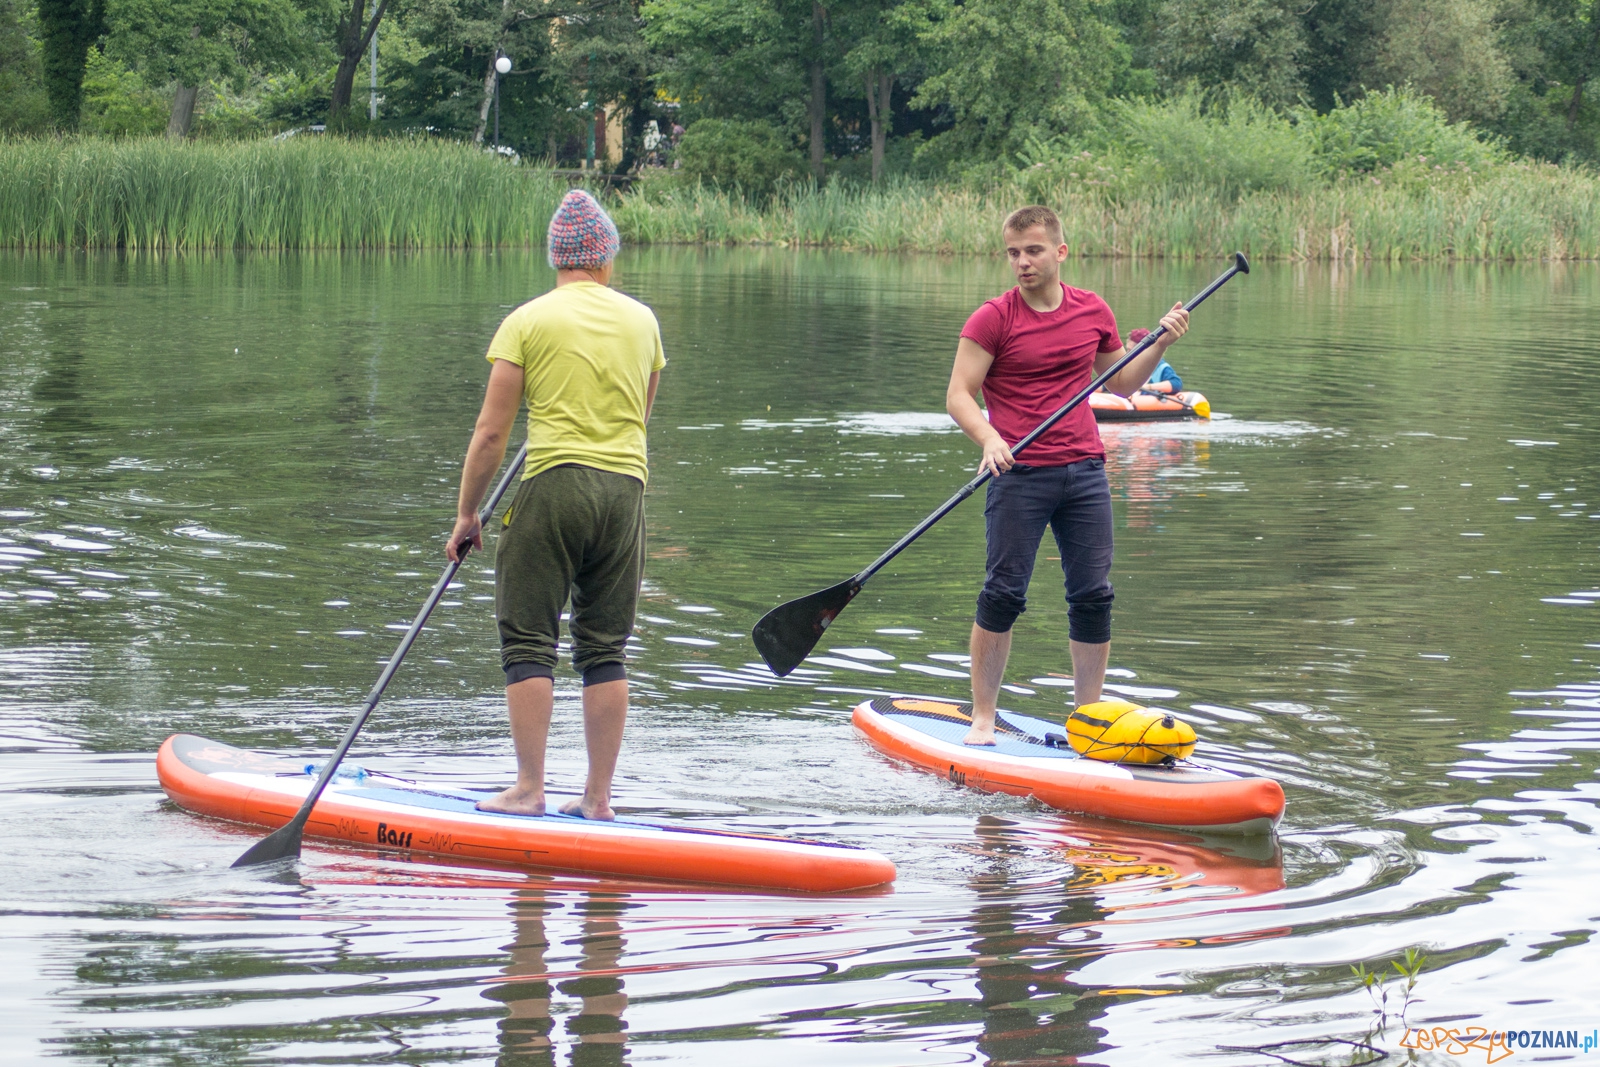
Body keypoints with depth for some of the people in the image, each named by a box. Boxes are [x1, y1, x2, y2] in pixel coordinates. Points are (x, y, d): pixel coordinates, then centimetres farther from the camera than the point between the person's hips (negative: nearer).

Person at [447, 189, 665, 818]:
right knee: (605, 651, 8)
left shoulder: (527, 322, -2)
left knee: (528, 641, 2)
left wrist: (466, 515, 6)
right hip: (626, 489, 4)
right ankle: (598, 798, 9)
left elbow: (491, 432, -3)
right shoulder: (642, 321, 11)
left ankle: (529, 789, -2)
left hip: (556, 484, -4)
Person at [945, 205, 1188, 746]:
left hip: (1085, 471, 4)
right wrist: (989, 439, -25)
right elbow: (959, 395, -8)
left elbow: (1119, 382, 21)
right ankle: (983, 718, 6)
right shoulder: (993, 319, -5)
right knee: (1003, 595, -5)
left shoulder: (1093, 312, 9)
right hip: (1019, 473, -4)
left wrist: (1161, 344, 7)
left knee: (1093, 598, 4)